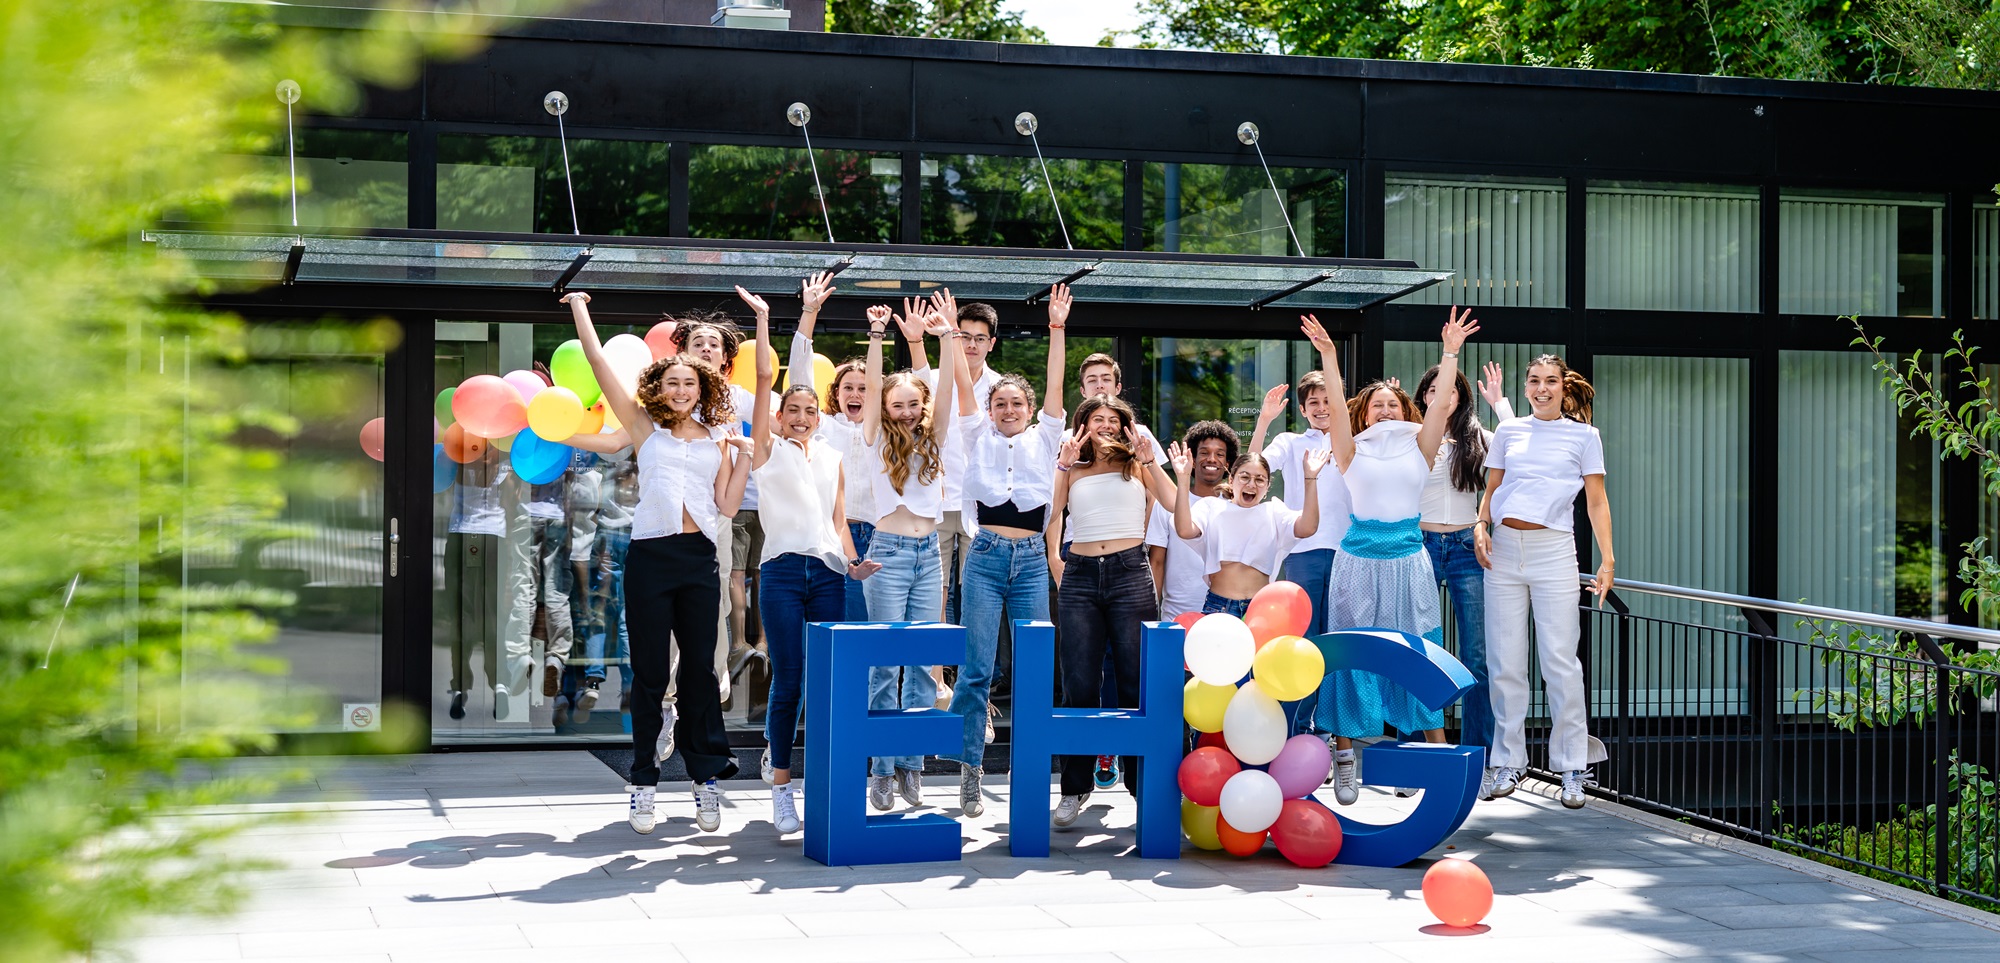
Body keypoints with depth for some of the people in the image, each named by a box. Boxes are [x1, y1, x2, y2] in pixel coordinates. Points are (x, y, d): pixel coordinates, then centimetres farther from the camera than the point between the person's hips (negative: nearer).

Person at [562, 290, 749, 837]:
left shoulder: (718, 440, 13)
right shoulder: (645, 428, 7)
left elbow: (727, 506, 7)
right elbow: (599, 364, 4)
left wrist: (745, 454, 3)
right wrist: (580, 308, 8)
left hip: (699, 558, 2)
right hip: (651, 556, -2)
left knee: (700, 669, 4)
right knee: (650, 672, 2)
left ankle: (706, 775, 11)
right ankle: (643, 780, 10)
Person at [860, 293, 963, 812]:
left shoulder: (932, 440, 9)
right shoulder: (876, 440, 3)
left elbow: (947, 390, -3)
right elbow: (872, 389, -11)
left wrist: (946, 336, -15)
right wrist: (876, 336, -23)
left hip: (928, 554, 3)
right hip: (889, 551, -3)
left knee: (924, 663, 3)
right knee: (885, 662, -2)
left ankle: (912, 764, 9)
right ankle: (882, 768, 2)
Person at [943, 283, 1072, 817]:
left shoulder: (1044, 437, 11)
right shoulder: (978, 437, 10)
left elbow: (1055, 386, 2)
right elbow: (964, 387, 2)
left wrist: (1057, 330, -5)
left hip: (1031, 558, 1)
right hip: (986, 556, -1)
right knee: (976, 668, -4)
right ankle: (969, 771, 1)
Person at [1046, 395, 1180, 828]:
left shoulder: (1137, 466, 13)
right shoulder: (1072, 471, 15)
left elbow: (1175, 502, -3)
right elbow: (1048, 515, -2)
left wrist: (1148, 458, -7)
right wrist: (1063, 466, -5)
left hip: (1130, 572, -1)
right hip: (1080, 575, 1)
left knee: (1136, 683, -2)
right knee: (1080, 686, -1)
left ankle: (1144, 780, 6)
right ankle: (1075, 787, 7)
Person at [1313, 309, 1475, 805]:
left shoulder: (1418, 446, 11)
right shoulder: (1353, 450, 8)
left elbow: (1442, 404, 1)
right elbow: (1336, 409, -6)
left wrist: (1451, 353, -5)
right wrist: (1329, 357, -14)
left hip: (1408, 556, 1)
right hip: (1360, 555, -1)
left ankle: (1437, 751, 8)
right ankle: (1344, 756, 2)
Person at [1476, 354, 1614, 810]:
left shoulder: (1583, 435, 7)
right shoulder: (1508, 431, 14)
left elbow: (1597, 501, 5)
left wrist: (1607, 558, -4)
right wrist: (1480, 525, -2)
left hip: (1553, 550, -3)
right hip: (1504, 550, 3)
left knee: (1560, 661, -6)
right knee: (1505, 662, 3)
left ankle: (1572, 770, 2)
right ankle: (1508, 764, 12)